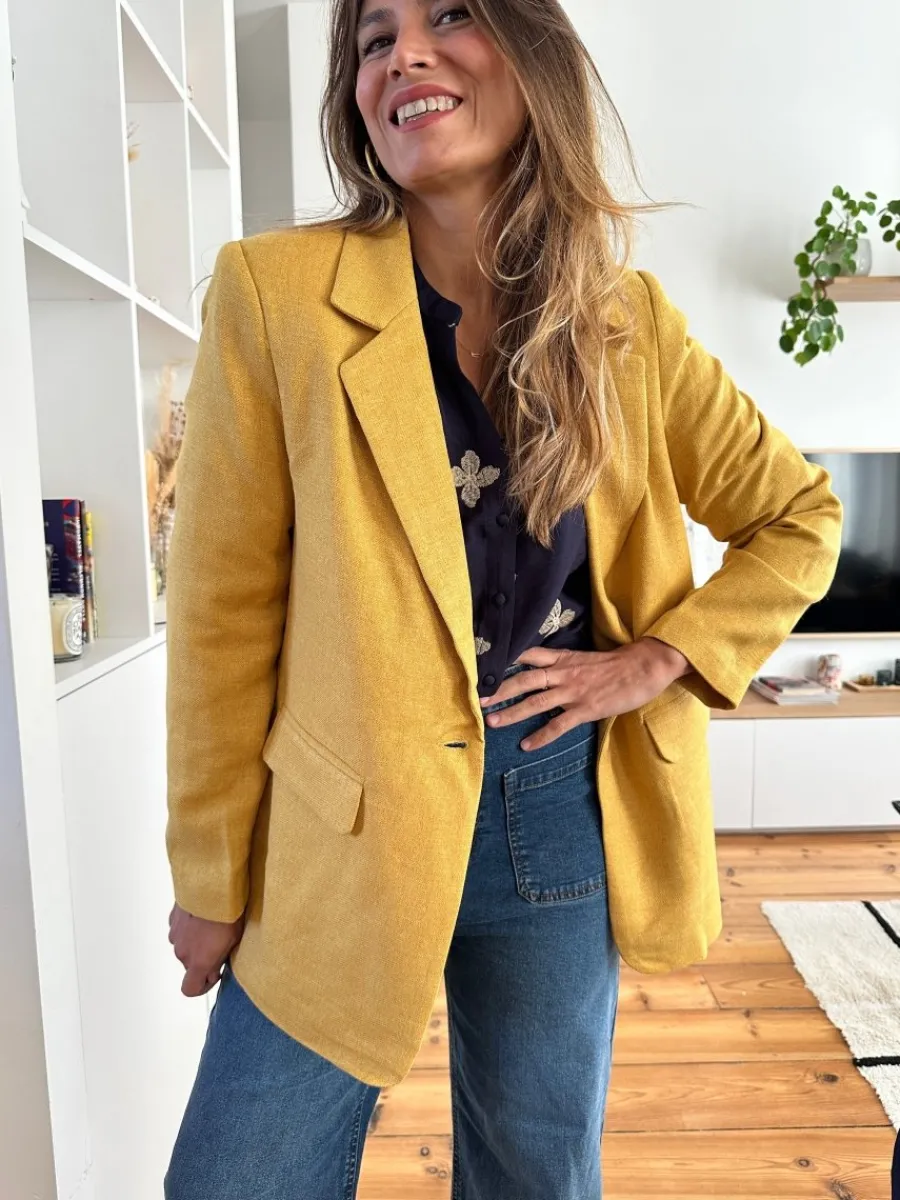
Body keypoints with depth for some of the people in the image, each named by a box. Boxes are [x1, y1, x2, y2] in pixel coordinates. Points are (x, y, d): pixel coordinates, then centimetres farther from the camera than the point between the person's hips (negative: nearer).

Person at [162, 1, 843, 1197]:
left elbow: (798, 519, 11)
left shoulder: (630, 322, 1)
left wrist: (660, 661, -4)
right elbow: (225, 608, -7)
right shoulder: (276, 289, -8)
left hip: (570, 825, 3)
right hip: (344, 834, -1)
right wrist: (213, 878, -1)